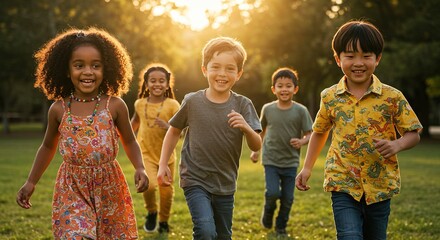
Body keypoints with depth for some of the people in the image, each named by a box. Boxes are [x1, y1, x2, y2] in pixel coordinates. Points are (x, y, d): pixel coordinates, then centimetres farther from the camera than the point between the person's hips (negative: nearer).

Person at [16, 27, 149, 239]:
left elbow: (129, 141, 9)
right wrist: (31, 182, 10)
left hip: (109, 190, 0)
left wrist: (140, 168, -8)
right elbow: (48, 147, 15)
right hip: (72, 191, 0)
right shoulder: (58, 109, -2)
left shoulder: (115, 105, -6)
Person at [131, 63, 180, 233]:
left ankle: (163, 221, 33)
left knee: (166, 191, 6)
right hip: (145, 154, 0)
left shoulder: (172, 105, -11)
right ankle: (151, 213, 9)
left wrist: (168, 127, -30)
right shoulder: (140, 104, -2)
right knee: (149, 185, -21)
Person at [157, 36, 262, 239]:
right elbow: (174, 131, 9)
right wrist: (163, 165, 3)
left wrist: (246, 128, -29)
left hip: (225, 185, 2)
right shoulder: (192, 101, -7)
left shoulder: (243, 105, -6)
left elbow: (256, 146, -9)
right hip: (195, 181, -2)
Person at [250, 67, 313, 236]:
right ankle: (268, 212, 19)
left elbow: (309, 134, -4)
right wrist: (256, 150, 14)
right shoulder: (268, 109, -2)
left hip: (291, 162, 0)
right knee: (273, 193, -14)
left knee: (287, 198, 6)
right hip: (271, 160, 0)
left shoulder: (301, 111, -7)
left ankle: (281, 226, 28)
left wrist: (302, 141, -25)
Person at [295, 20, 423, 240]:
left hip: (380, 184, 1)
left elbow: (413, 134, 0)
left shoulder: (392, 97, -6)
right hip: (343, 182, 0)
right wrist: (307, 168, 13)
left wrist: (396, 145, -21)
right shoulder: (330, 97, 0)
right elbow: (319, 132, 16)